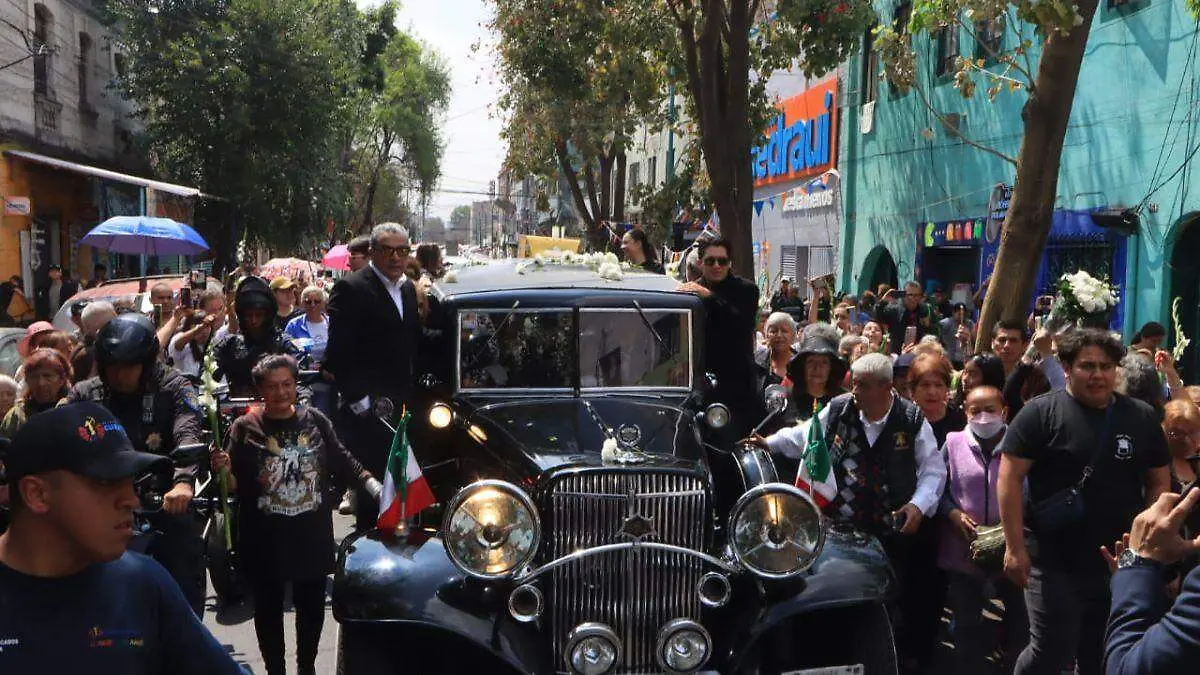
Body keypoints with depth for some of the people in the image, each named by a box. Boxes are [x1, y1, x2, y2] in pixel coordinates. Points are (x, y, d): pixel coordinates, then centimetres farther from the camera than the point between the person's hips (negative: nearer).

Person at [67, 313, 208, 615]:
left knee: (184, 599, 4)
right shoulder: (84, 394, 6)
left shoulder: (173, 388, -4)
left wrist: (184, 480, -40)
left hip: (168, 507, -2)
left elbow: (188, 434, -21)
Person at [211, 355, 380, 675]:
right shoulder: (245, 428, -6)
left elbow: (342, 461, 11)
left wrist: (374, 486, 2)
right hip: (265, 540, -2)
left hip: (313, 536, 2)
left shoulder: (315, 420, 1)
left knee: (312, 607, 16)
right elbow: (235, 487, -6)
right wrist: (224, 471, -27)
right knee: (269, 610, 11)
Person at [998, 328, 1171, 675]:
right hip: (1055, 565, -4)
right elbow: (1009, 478, -10)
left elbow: (1159, 482, 11)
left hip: (1123, 567, 4)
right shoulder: (1041, 413, -8)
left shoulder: (1141, 417, 5)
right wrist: (1015, 547, -14)